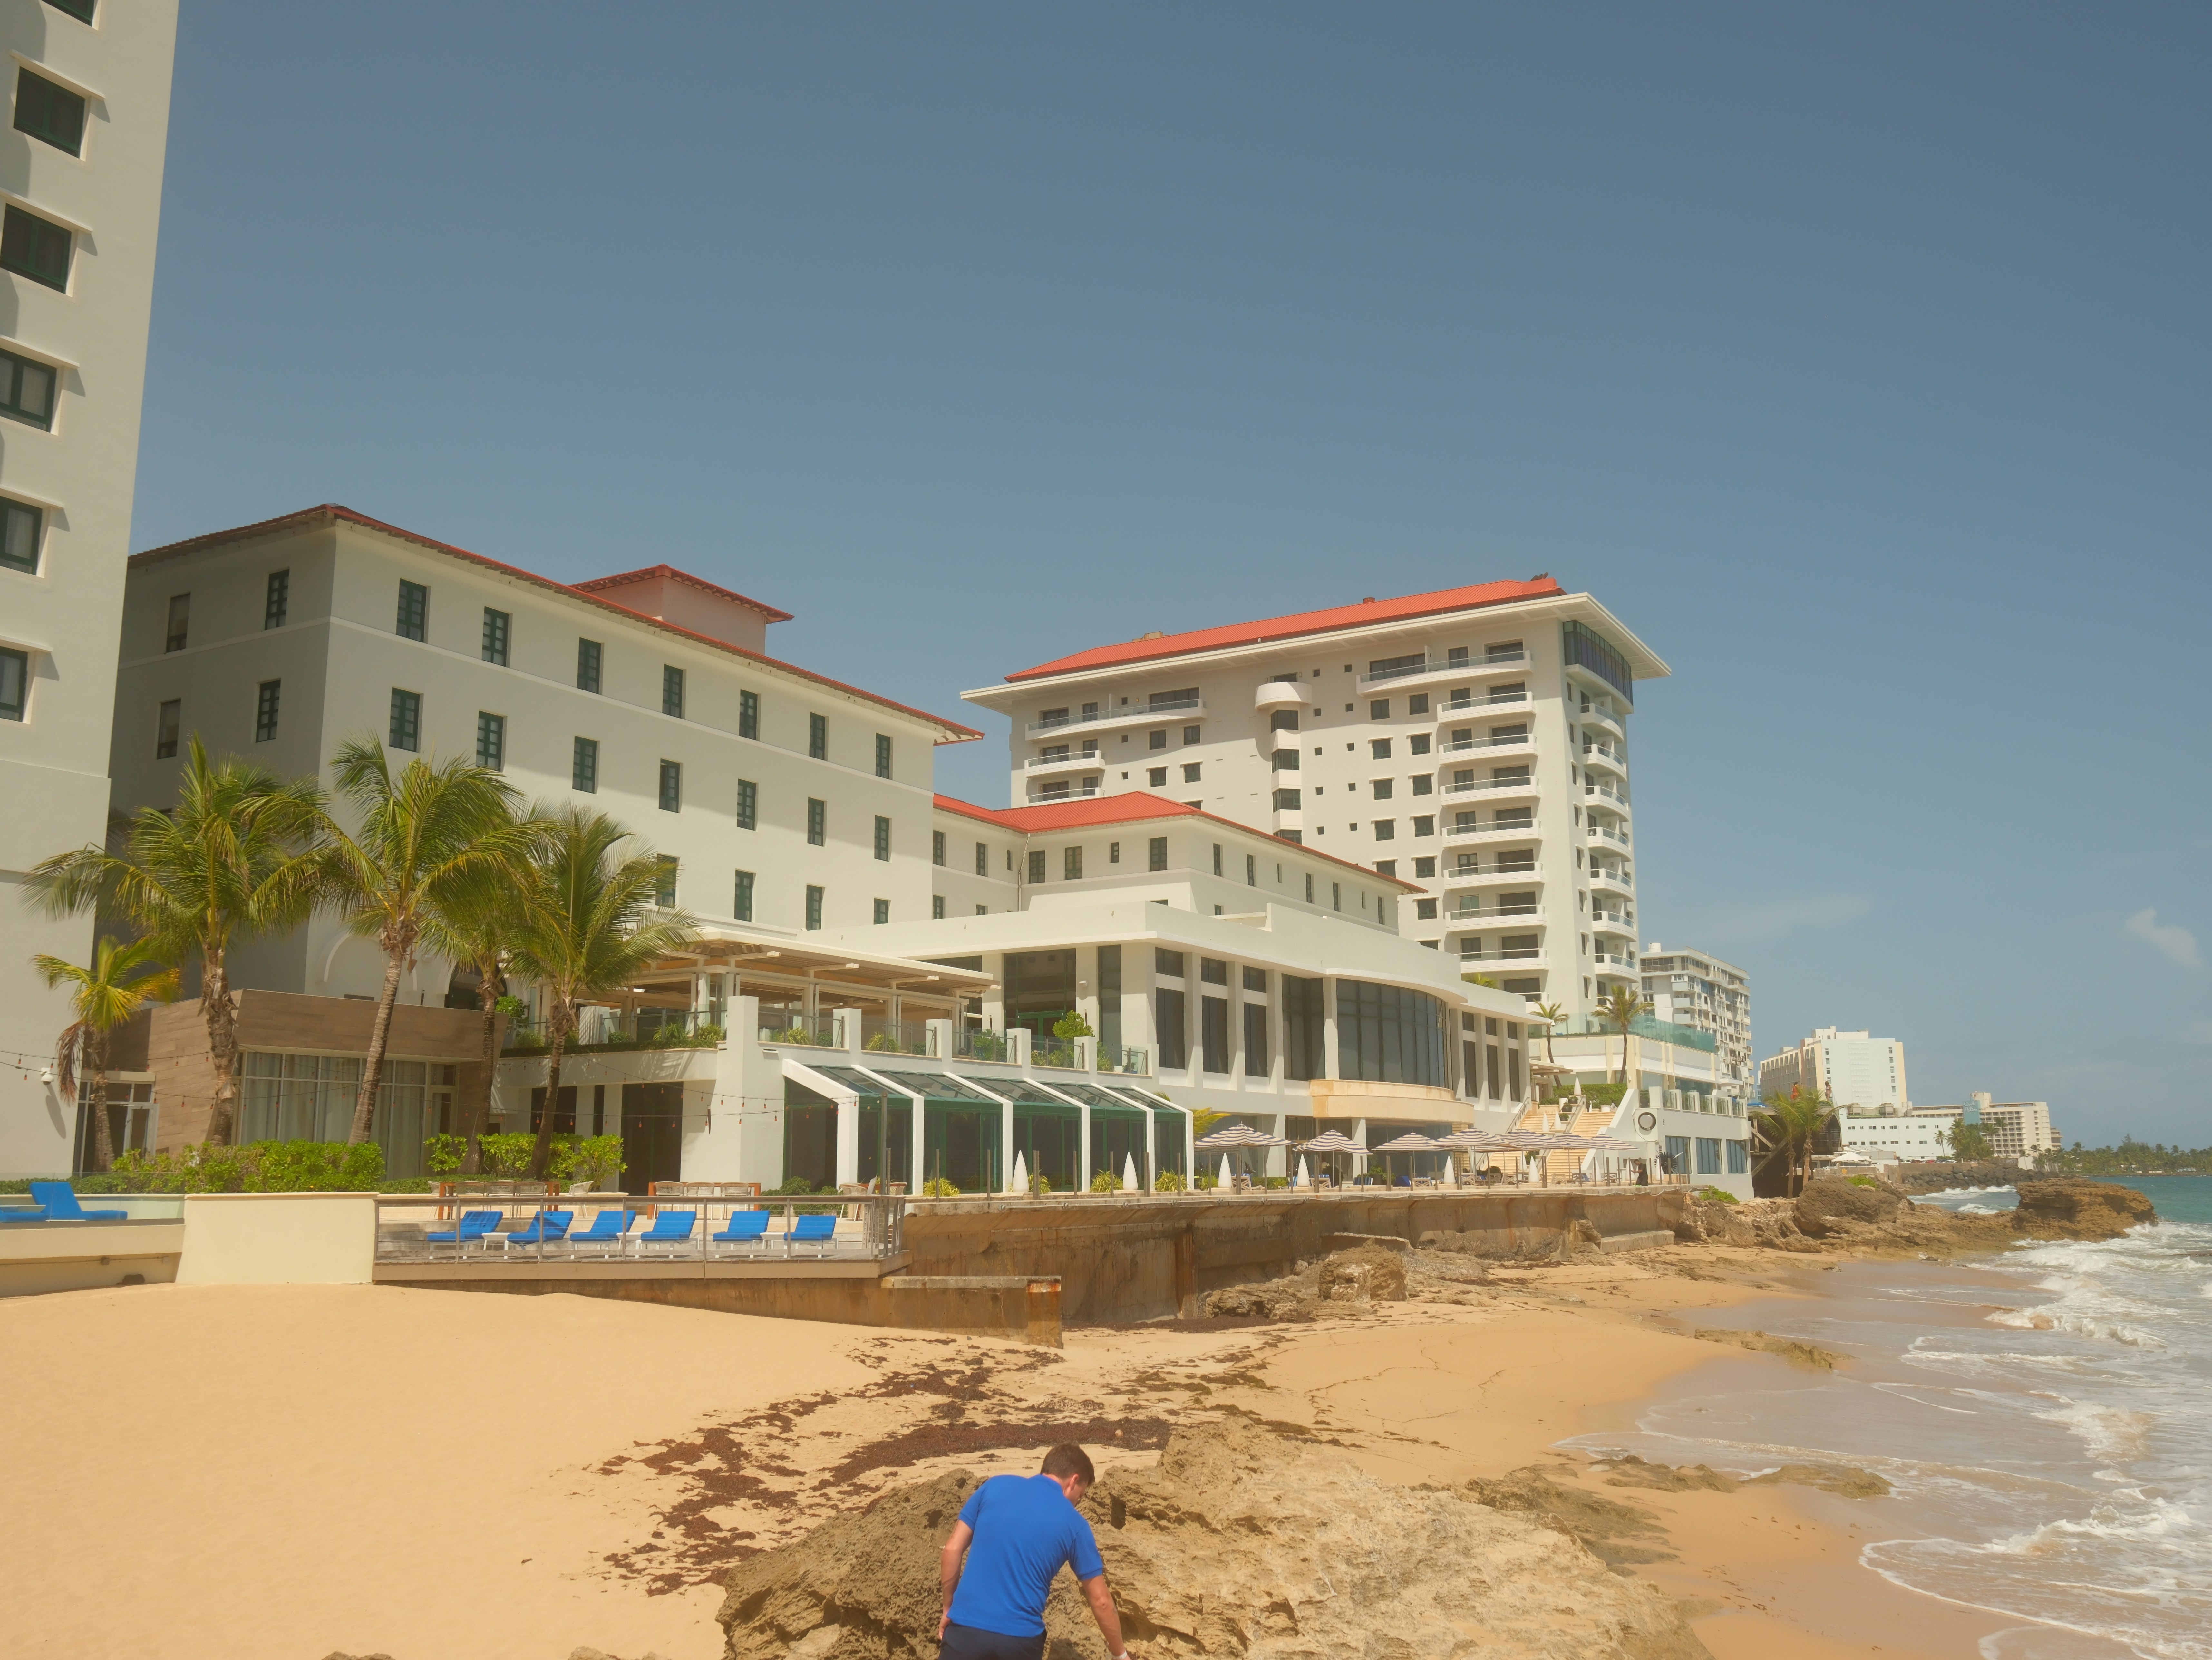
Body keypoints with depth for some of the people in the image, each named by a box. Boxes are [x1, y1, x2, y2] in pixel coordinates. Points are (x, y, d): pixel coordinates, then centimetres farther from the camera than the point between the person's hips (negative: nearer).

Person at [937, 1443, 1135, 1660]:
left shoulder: (995, 1486, 5)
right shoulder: (1073, 1524, 2)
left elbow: (953, 1549, 4)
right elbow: (1100, 1601, 7)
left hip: (966, 1628, 1)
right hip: (1020, 1639, 0)